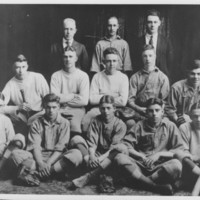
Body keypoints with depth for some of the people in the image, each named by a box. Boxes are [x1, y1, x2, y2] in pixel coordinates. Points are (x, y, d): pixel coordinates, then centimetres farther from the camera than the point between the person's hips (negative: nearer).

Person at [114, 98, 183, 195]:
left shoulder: (170, 126, 7)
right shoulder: (140, 125, 11)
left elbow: (180, 150, 0)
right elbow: (126, 145, 3)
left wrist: (159, 154, -10)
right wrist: (140, 156, -11)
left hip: (160, 166, -2)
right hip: (140, 164, 2)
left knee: (176, 165, -34)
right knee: (119, 157, -28)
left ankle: (141, 182, -25)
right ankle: (156, 186, -33)